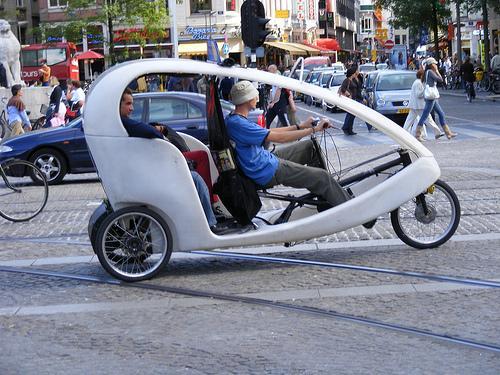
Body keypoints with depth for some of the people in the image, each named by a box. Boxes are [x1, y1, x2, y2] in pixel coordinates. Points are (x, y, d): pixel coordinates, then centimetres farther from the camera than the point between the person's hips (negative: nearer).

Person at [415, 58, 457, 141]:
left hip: (433, 98, 10)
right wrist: (437, 71, -2)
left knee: (441, 114, 12)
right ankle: (418, 134, -5)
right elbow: (440, 79, -14)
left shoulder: (428, 72, 16)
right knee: (425, 115, -7)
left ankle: (448, 133, 17)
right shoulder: (430, 72, -12)